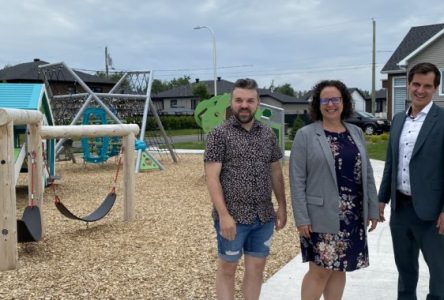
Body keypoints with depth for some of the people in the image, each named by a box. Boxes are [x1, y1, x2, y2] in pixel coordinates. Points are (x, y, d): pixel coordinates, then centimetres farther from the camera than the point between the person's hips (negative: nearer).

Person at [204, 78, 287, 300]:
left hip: (264, 217, 4)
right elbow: (212, 177, -12)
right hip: (233, 217, -4)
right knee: (227, 269, 10)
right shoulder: (219, 134, -8)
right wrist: (224, 215, -19)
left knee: (256, 269, 13)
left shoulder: (268, 135, 8)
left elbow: (276, 172, 14)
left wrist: (282, 207, 10)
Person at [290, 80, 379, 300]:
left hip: (353, 216, 5)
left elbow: (367, 174, 12)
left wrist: (373, 209, 8)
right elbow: (297, 179, -9)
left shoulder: (356, 132, 9)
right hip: (322, 216, -5)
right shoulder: (305, 135, -6)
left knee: (339, 269, 13)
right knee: (320, 271, 1)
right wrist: (301, 218, -13)